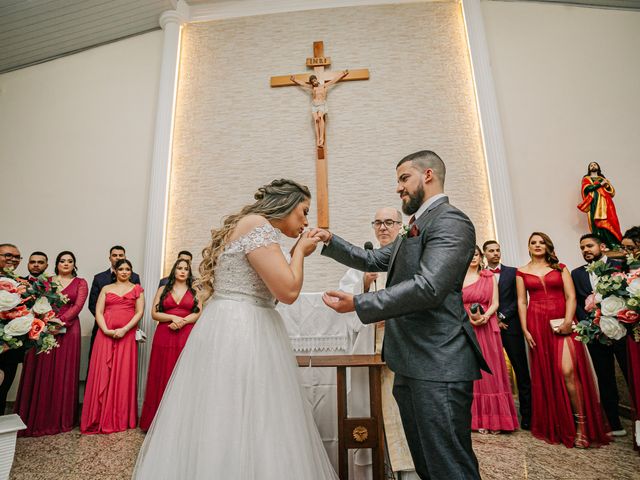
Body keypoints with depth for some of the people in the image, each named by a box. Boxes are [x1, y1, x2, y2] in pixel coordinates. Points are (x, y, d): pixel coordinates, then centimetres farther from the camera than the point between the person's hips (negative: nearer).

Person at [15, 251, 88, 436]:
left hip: (68, 330, -2)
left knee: (64, 374, 2)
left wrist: (61, 320, -16)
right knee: (41, 372, 4)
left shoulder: (80, 283, 6)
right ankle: (37, 418, 16)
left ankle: (61, 419, 13)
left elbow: (78, 306, -4)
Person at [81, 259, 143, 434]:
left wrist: (124, 329, -12)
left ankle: (121, 418, 13)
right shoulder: (106, 289, 13)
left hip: (127, 335, -1)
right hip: (105, 334, 1)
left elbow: (139, 312, 0)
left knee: (124, 374, 0)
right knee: (102, 374, 0)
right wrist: (106, 330, -11)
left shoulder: (137, 289, 9)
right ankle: (100, 418, 12)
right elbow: (98, 312, 4)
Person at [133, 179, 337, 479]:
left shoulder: (250, 226, 18)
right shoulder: (258, 224, -12)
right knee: (246, 429, 0)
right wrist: (300, 251, -3)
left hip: (231, 332, 10)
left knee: (221, 426, 16)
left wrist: (296, 254, 16)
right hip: (241, 334, -10)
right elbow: (288, 290, -19)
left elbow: (268, 290, 20)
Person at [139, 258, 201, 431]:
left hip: (187, 337, -1)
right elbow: (154, 313, 4)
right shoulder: (163, 289, 12)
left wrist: (182, 322, -12)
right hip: (164, 336, 1)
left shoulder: (195, 291, 11)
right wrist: (173, 318, -10)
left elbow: (200, 313, 0)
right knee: (162, 376, 1)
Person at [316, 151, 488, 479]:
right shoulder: (417, 227, 19)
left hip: (439, 366, -10)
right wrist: (331, 242, 13)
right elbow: (373, 260, 24)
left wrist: (358, 304, -23)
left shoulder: (450, 222, -12)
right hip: (410, 365, 10)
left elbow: (429, 287, -25)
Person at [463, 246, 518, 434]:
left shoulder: (490, 277, 9)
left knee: (490, 369, 0)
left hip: (487, 327, 0)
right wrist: (468, 317, -12)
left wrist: (485, 316, -15)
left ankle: (494, 418, 9)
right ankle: (478, 419, 9)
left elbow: (495, 303, 3)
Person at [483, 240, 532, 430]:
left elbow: (518, 299, -1)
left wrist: (501, 316, -8)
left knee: (521, 371, 2)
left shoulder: (512, 272, 6)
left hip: (511, 327, -1)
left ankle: (527, 414, 10)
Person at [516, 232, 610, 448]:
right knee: (545, 374, 6)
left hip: (562, 323, -1)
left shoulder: (560, 268, 9)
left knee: (568, 371, -14)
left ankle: (581, 423, 0)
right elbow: (521, 302, 5)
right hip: (537, 324, 1)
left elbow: (571, 296, 1)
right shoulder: (522, 272, 9)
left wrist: (568, 320, -14)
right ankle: (553, 426, 18)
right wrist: (525, 329, -2)